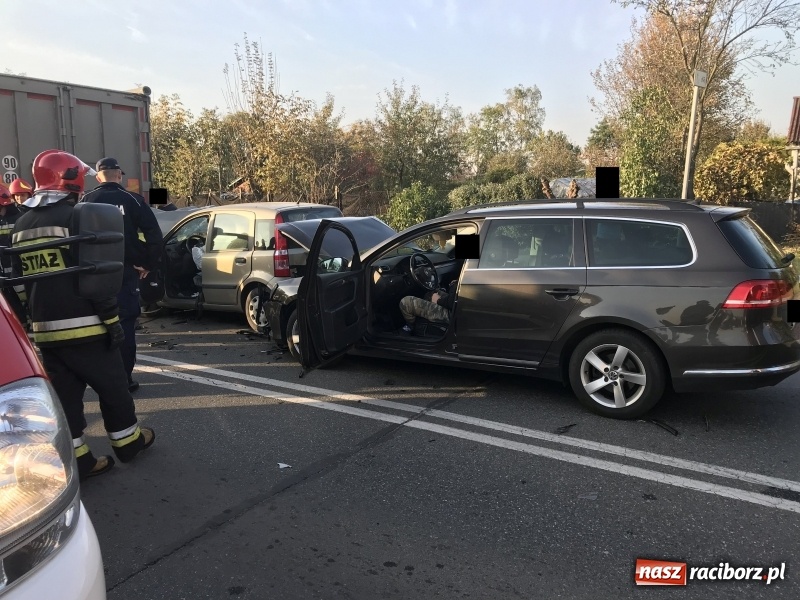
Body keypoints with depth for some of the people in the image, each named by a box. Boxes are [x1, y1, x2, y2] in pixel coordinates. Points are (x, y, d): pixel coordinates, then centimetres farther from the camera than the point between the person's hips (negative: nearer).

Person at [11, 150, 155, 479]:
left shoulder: (20, 226, 12)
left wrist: (32, 322, 20)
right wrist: (112, 320, -13)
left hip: (45, 330, 7)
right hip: (84, 326, -6)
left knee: (64, 394, 11)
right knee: (112, 385, 10)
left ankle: (77, 459, 16)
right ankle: (128, 442, 23)